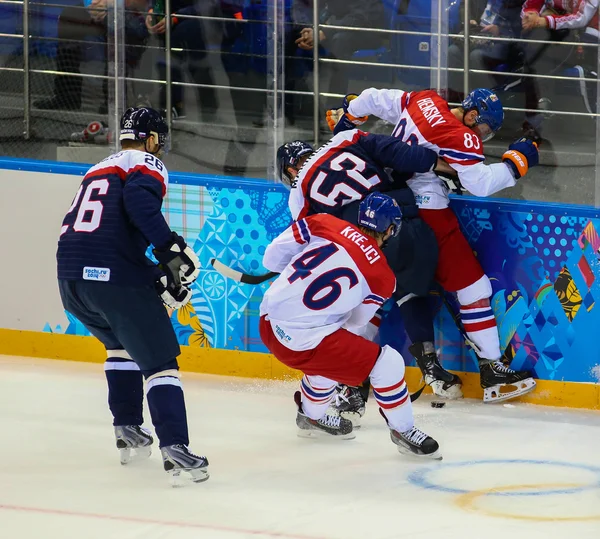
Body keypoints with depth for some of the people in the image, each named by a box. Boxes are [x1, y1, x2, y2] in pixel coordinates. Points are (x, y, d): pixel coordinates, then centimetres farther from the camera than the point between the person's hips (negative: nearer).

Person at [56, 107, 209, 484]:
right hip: (114, 277, -7)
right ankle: (175, 449, -18)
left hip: (71, 278, 8)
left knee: (123, 343, 32)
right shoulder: (147, 164, 4)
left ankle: (128, 430, 29)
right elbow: (139, 200, -20)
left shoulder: (98, 171, 29)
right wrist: (171, 247, -22)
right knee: (160, 359, -3)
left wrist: (159, 276, 25)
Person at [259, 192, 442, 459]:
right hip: (301, 342, -7)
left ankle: (312, 417, 54)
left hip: (269, 320, 7)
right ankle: (402, 430, 17)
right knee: (386, 363, 1)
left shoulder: (325, 224, 0)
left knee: (329, 351, 35)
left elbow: (273, 257, 4)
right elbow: (353, 324, 7)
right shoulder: (382, 277, -4)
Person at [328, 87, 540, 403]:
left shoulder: (424, 102, 6)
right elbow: (480, 184, -23)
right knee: (472, 285, -2)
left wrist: (348, 117, 33)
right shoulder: (460, 137, -17)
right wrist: (516, 161, -11)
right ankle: (491, 371, -2)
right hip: (428, 212, -9)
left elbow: (375, 99, 16)